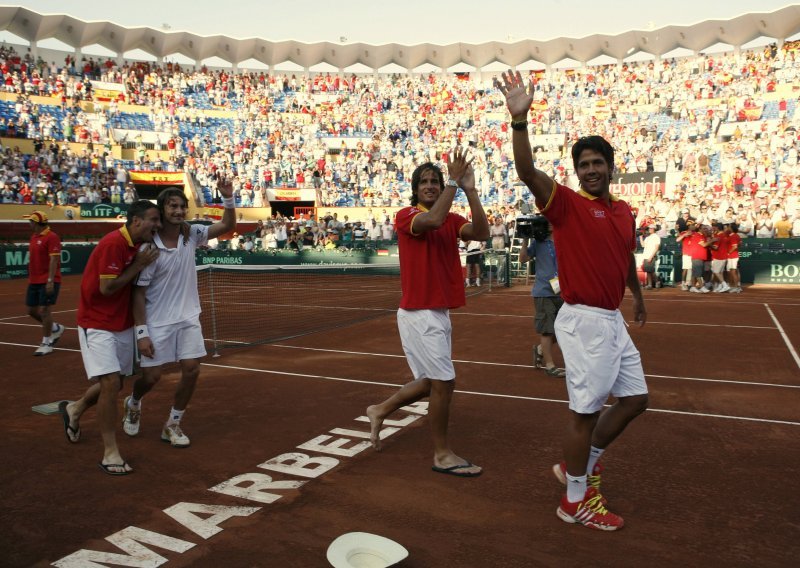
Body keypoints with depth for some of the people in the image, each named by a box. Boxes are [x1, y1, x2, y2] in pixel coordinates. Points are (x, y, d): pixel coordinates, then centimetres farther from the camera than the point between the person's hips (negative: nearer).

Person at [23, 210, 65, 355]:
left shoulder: (51, 237, -13)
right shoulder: (33, 237, 14)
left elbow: (53, 260, -19)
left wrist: (50, 281, -23)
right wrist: (31, 279, 19)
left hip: (48, 282, -9)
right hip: (34, 281, 9)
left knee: (44, 310, -7)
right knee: (32, 310, 11)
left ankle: (46, 343, 3)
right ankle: (55, 328, 29)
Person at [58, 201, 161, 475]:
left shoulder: (136, 246, 5)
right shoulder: (113, 244, -22)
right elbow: (107, 288, -23)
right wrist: (139, 265, -19)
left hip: (122, 324, 9)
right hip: (97, 325, -8)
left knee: (113, 382, 15)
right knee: (110, 383, -14)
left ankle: (74, 409, 45)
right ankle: (110, 453, -2)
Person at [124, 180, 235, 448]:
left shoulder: (191, 234, -3)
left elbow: (227, 226, -3)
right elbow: (139, 293, -13)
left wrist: (228, 198, -19)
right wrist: (141, 332, -15)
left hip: (189, 318, 4)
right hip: (158, 322, -4)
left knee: (191, 370, -1)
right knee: (151, 375, 3)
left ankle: (172, 425, 18)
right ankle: (133, 405, 39)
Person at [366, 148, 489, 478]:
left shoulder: (451, 220, 10)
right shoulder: (405, 215, -6)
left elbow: (481, 233, -9)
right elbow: (433, 220, -28)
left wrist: (470, 191, -17)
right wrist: (454, 181, -21)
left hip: (439, 313, 7)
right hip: (419, 314, -7)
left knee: (431, 382, 16)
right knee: (444, 382, -3)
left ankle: (380, 411, 36)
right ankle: (442, 454, 13)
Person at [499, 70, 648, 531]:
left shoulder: (624, 211, 11)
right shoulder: (567, 203, -10)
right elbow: (528, 172, -27)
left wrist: (638, 297, 38)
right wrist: (520, 119, -40)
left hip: (613, 319, 8)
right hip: (584, 321, -8)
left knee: (635, 398, 15)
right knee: (587, 411, -1)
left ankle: (580, 465, 31)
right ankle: (575, 501, 17)